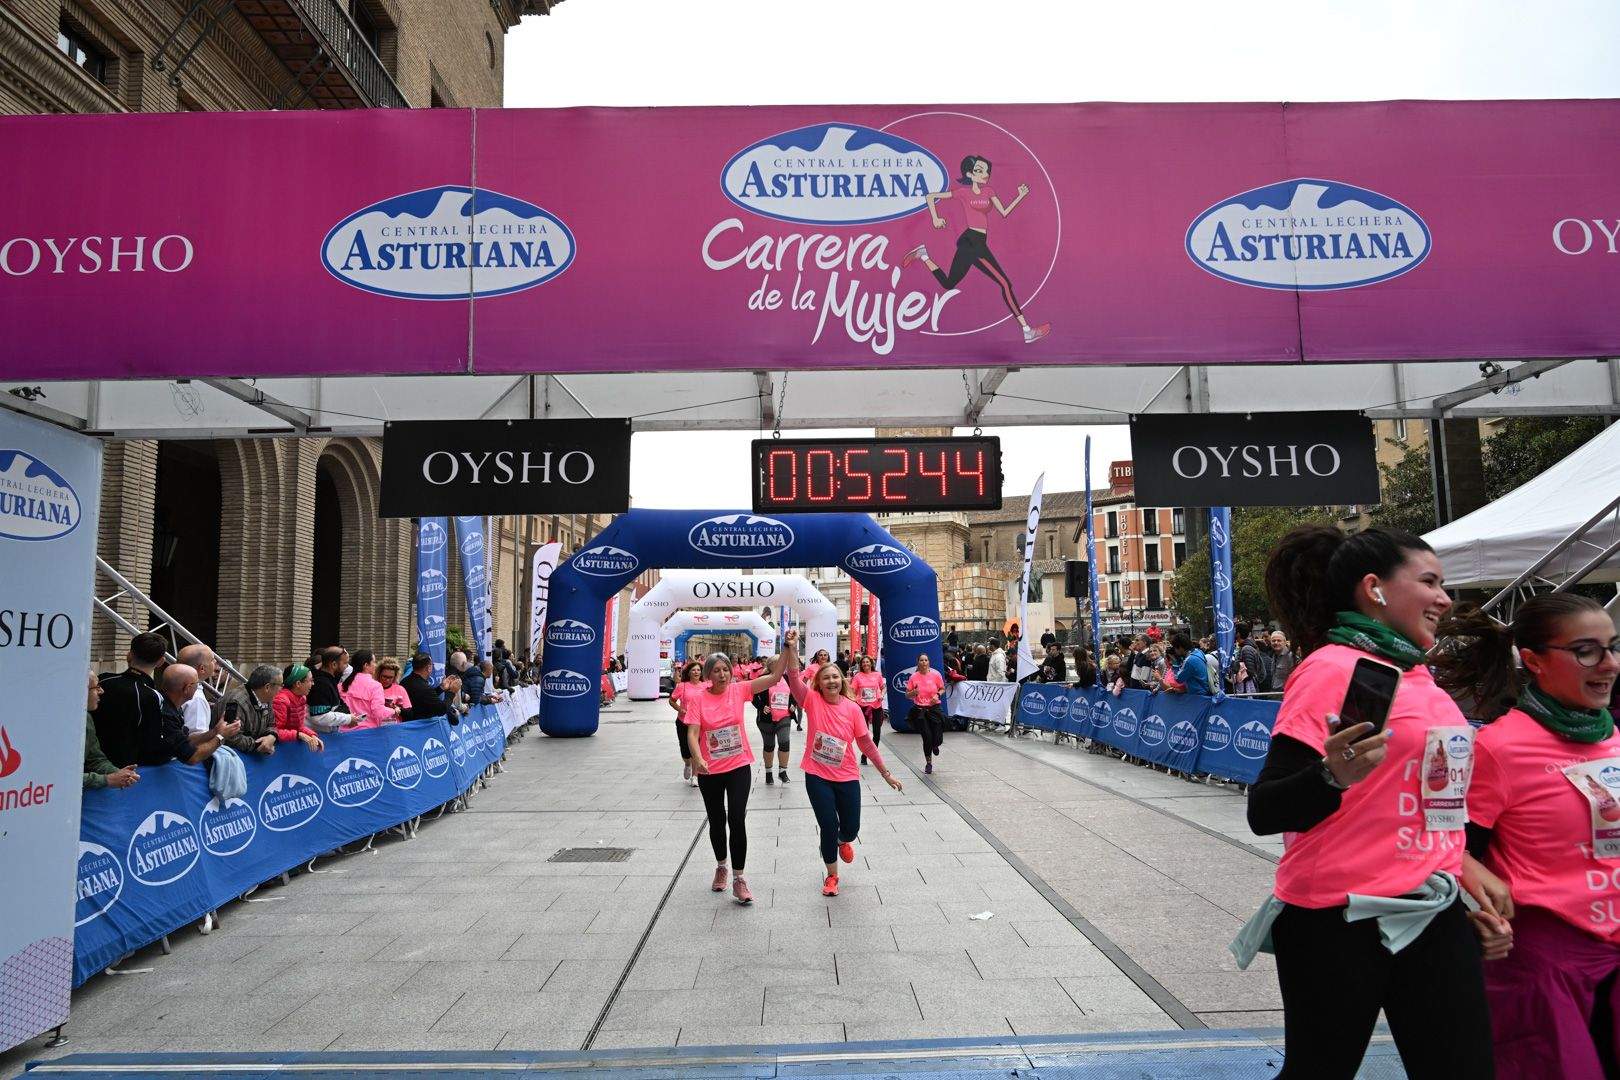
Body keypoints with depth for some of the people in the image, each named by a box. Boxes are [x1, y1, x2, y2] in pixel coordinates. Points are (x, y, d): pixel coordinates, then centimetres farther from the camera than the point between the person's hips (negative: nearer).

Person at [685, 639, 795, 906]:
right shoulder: (697, 698, -8)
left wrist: (788, 647, -22)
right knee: (716, 821, 15)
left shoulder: (739, 690, -5)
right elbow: (692, 733, -14)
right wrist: (697, 758, -32)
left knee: (737, 820, -9)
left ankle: (738, 879, 2)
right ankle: (721, 866, 40)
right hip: (709, 771, 0)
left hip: (739, 767, 0)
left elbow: (775, 676, -11)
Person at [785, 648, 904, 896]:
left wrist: (885, 773, 2)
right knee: (828, 827, 0)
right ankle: (832, 875, 25)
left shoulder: (852, 708, -6)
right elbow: (793, 677, -25)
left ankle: (843, 841, 47)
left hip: (847, 777, 2)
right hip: (817, 776, -1)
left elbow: (866, 742, 0)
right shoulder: (812, 700, -9)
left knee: (851, 828, 7)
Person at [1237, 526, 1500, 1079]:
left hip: (1435, 914, 8)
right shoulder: (1332, 668, -15)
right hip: (1341, 922, -7)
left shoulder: (1419, 676, 10)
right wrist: (1332, 775, -37)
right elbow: (1264, 813, -20)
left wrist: (1463, 864, 16)